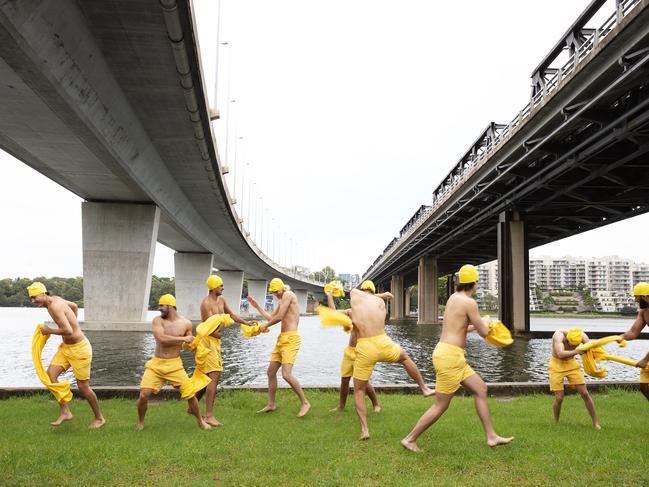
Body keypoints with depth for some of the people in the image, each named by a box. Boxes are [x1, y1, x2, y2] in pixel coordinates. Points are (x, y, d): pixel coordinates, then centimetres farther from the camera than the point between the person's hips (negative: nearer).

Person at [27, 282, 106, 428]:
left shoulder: (54, 306, -24)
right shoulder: (55, 299, 4)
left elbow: (68, 331, -31)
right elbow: (74, 306, 22)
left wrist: (50, 331, -15)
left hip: (79, 348, -9)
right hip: (66, 346, 9)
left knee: (82, 386, 1)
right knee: (50, 374, -3)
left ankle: (99, 418, 18)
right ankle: (65, 412, 5)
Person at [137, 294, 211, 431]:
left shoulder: (186, 323, -1)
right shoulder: (158, 320, -4)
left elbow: (190, 344, 16)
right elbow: (162, 338, -20)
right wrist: (183, 339, -17)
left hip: (175, 365, 0)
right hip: (156, 364, 0)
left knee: (190, 394, -2)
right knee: (144, 394, -12)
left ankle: (200, 421, 22)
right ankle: (140, 422, 16)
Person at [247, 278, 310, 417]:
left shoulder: (288, 295, -8)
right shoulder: (282, 301, 21)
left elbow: (279, 317, -15)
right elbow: (270, 318, 28)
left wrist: (265, 325, 1)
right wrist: (257, 306, 28)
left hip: (290, 339, -10)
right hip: (281, 339, 10)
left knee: (286, 374, -17)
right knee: (271, 372, 12)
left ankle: (305, 403, -4)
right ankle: (271, 404, 23)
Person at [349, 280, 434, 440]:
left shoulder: (354, 294, 8)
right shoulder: (380, 301, 13)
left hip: (364, 348, -2)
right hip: (383, 343, 2)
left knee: (359, 391, 13)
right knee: (405, 358, 36)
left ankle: (364, 430, 3)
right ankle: (425, 388, 45)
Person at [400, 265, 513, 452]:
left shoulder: (454, 297, 12)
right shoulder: (469, 302, -14)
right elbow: (484, 332, -6)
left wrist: (475, 325, 34)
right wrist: (485, 322, 15)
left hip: (450, 354, 10)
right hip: (450, 355, -10)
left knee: (480, 388, 14)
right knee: (441, 405, -1)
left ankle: (491, 437, 19)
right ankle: (410, 439, 8)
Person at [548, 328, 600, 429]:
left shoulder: (582, 336, -19)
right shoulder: (559, 335, -32)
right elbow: (560, 354, -46)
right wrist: (576, 352, -61)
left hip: (571, 364, 3)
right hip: (556, 365, -3)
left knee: (585, 394, -1)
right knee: (559, 398, -6)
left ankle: (595, 422, 14)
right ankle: (556, 423, 17)